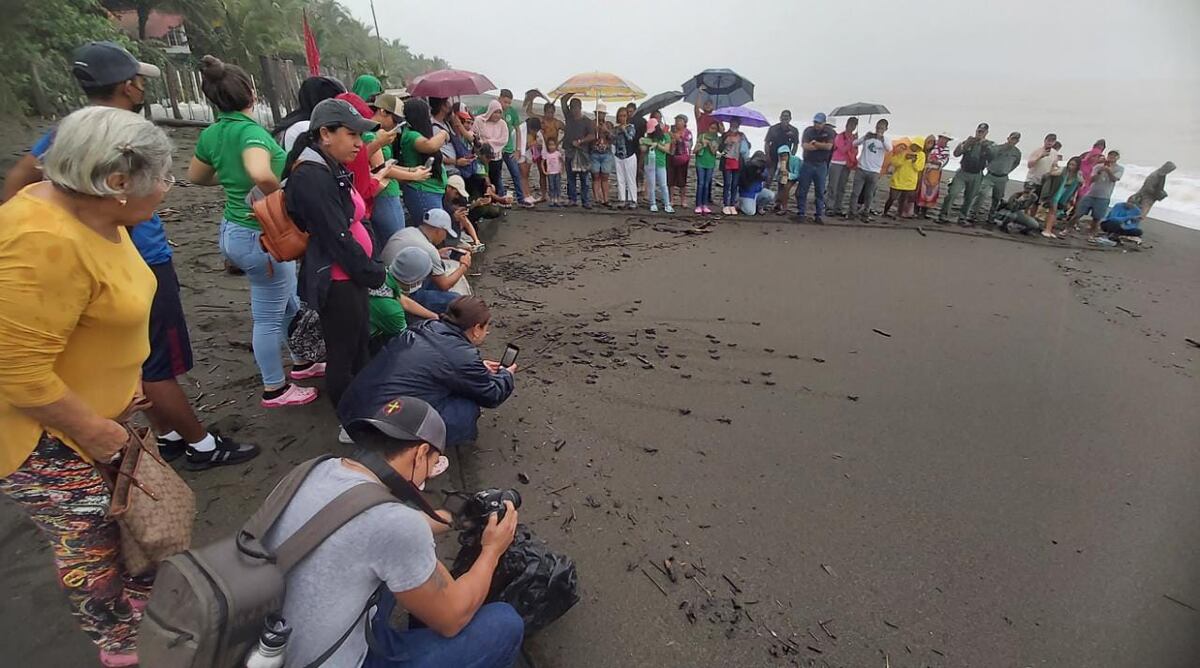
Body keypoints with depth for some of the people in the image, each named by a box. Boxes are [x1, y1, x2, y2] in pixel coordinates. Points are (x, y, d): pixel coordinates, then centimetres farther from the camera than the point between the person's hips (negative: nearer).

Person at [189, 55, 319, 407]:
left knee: (289, 302, 23)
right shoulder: (250, 131, -21)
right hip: (260, 236, -9)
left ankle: (301, 362, 40)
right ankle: (275, 390, 21)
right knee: (269, 317, 5)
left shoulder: (211, 134, 4)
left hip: (232, 230, 9)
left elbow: (196, 176, 20)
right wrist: (277, 195, -23)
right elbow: (261, 173, -42)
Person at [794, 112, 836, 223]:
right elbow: (805, 146, -13)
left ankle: (818, 215, 7)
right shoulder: (808, 130, 1)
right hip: (807, 164, 0)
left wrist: (814, 143, -10)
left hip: (821, 166, 0)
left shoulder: (829, 131, 1)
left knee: (820, 192, 2)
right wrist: (822, 146, -11)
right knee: (802, 190, 1)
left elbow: (829, 146, -12)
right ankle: (800, 213, 9)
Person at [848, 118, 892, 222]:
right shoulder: (867, 135, 4)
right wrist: (865, 138, -18)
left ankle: (865, 214, 14)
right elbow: (854, 143, 0)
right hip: (861, 169, 0)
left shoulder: (886, 140, 0)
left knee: (869, 195, 6)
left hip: (874, 172, 0)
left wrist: (882, 139, -40)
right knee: (855, 192, -2)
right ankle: (852, 212, 6)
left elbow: (889, 149, -21)